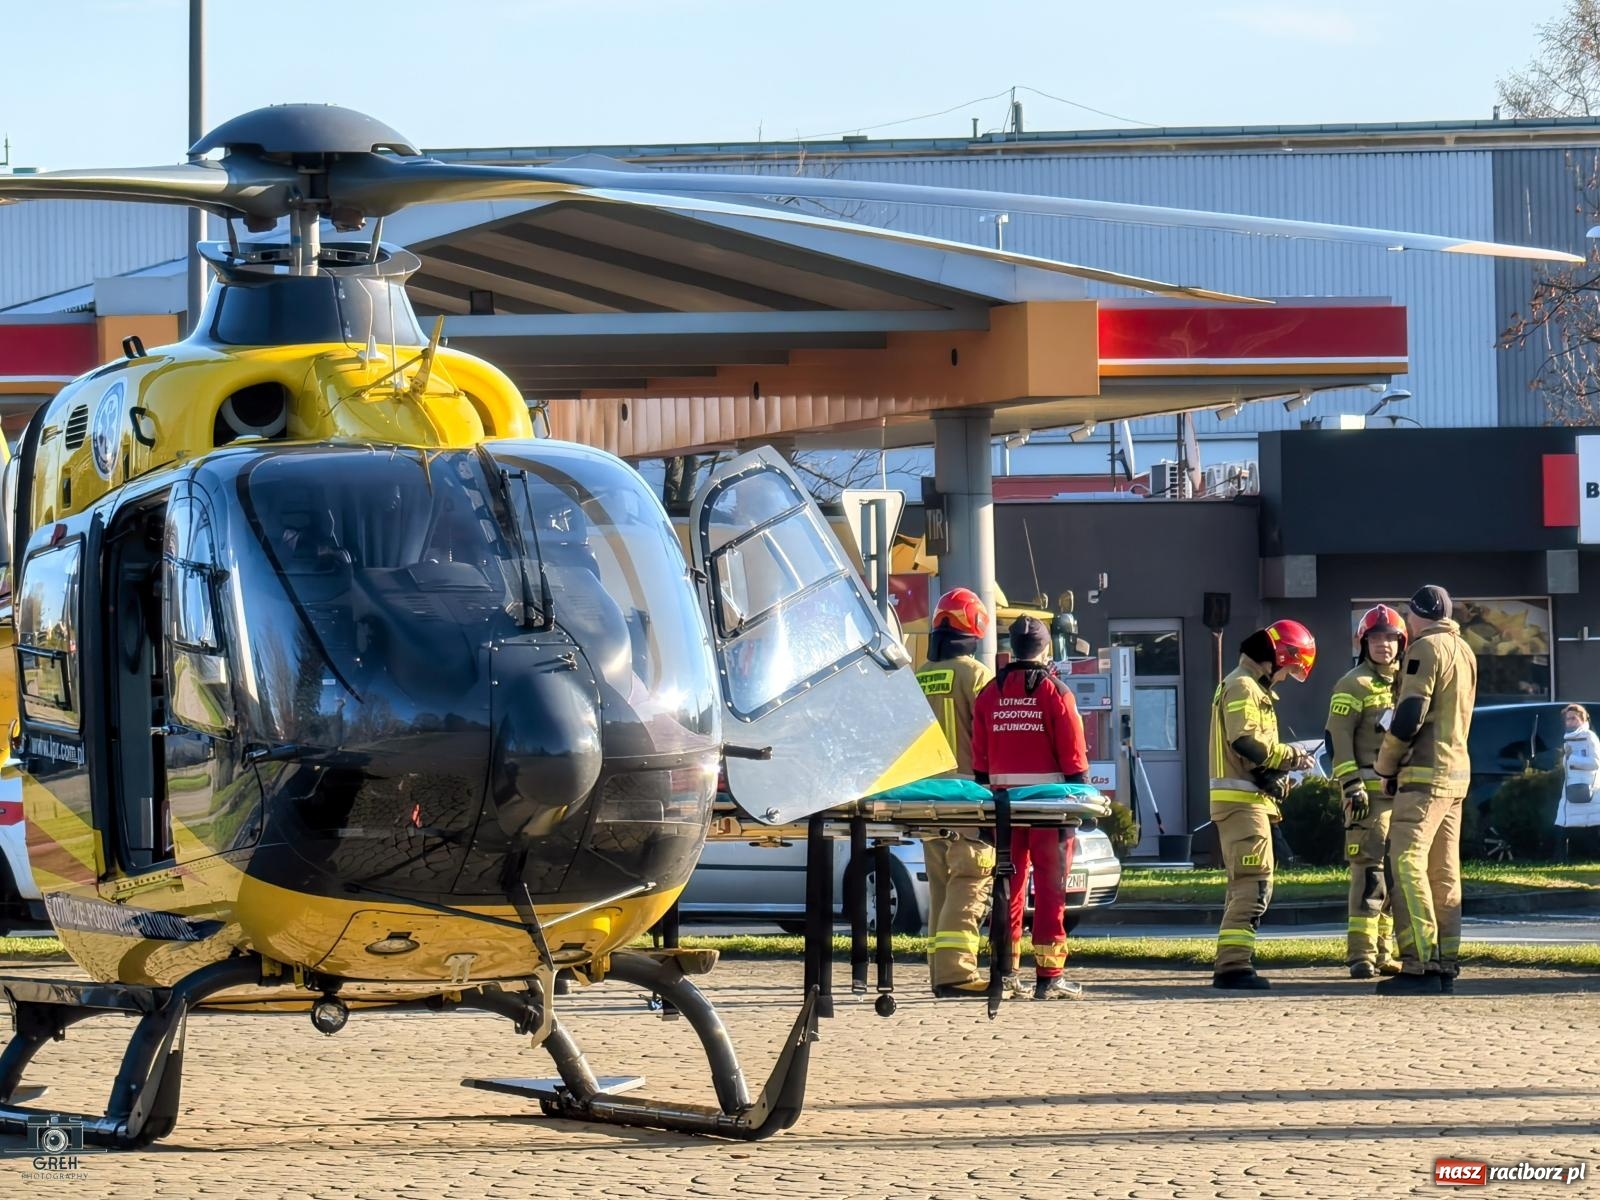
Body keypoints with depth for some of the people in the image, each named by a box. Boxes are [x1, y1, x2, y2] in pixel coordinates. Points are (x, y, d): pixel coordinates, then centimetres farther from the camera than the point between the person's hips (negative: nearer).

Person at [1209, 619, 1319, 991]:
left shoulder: (1252, 688, 23)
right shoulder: (1242, 687, -11)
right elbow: (1248, 741, -23)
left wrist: (1282, 765, 8)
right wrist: (1292, 757, -14)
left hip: (1248, 801, 11)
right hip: (1241, 802, -11)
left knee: (1246, 886, 15)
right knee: (1254, 885, -15)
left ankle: (1231, 965, 18)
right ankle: (1233, 965, -20)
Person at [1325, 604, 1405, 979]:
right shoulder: (1354, 684, -4)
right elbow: (1339, 737, -12)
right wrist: (1352, 786, -20)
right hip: (1369, 791, -8)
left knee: (1395, 873, 9)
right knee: (1370, 871, -13)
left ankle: (1381, 951, 15)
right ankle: (1360, 954, -14)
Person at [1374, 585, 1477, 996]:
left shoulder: (1426, 648, -10)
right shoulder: (1464, 651, 17)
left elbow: (1410, 715, -16)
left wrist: (1386, 766, -4)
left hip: (1425, 774, -9)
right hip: (1457, 773, 9)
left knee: (1408, 865, -13)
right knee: (1444, 873, 10)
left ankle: (1420, 966, -21)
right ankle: (1444, 966, 9)